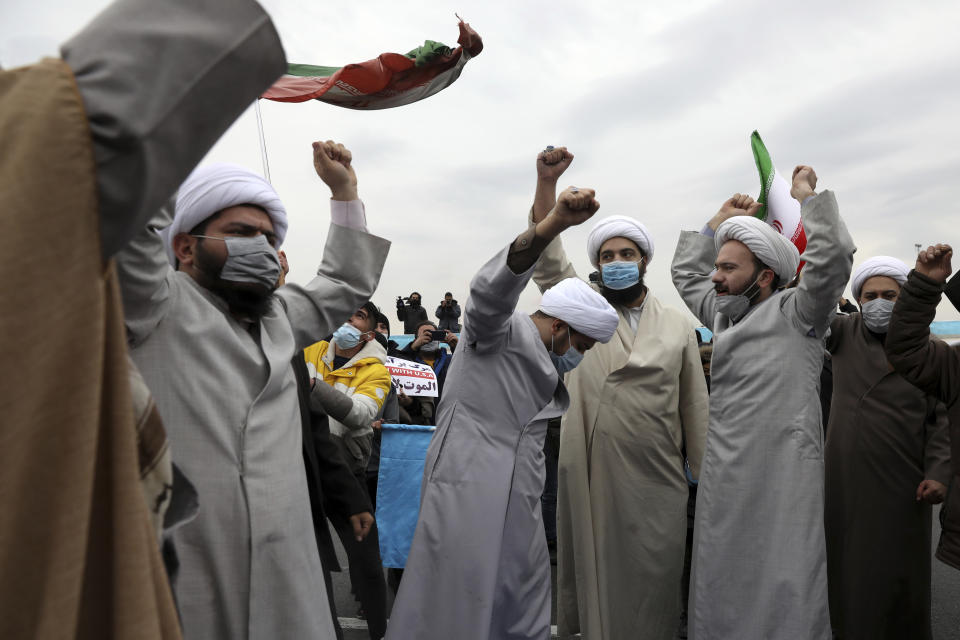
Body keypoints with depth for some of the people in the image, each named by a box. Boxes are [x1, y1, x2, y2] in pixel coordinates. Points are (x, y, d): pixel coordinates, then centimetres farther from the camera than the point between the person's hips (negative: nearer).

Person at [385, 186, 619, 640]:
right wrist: (554, 224, -41)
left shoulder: (550, 365, 22)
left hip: (518, 504, 9)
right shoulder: (502, 329, -5)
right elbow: (493, 287, -28)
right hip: (468, 495, -9)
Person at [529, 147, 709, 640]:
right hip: (589, 476, -1)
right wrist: (546, 182, -18)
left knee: (653, 582, 9)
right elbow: (547, 259, -7)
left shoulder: (678, 326, 9)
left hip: (658, 481, 1)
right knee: (592, 576, 8)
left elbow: (695, 406, 8)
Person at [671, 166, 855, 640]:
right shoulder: (723, 313, 16)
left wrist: (807, 195, -5)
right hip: (724, 476, 7)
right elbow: (685, 273, 30)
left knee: (783, 595, -1)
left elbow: (833, 256, -19)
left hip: (781, 474, -7)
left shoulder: (795, 312, -4)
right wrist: (719, 221, 27)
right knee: (719, 592, 13)